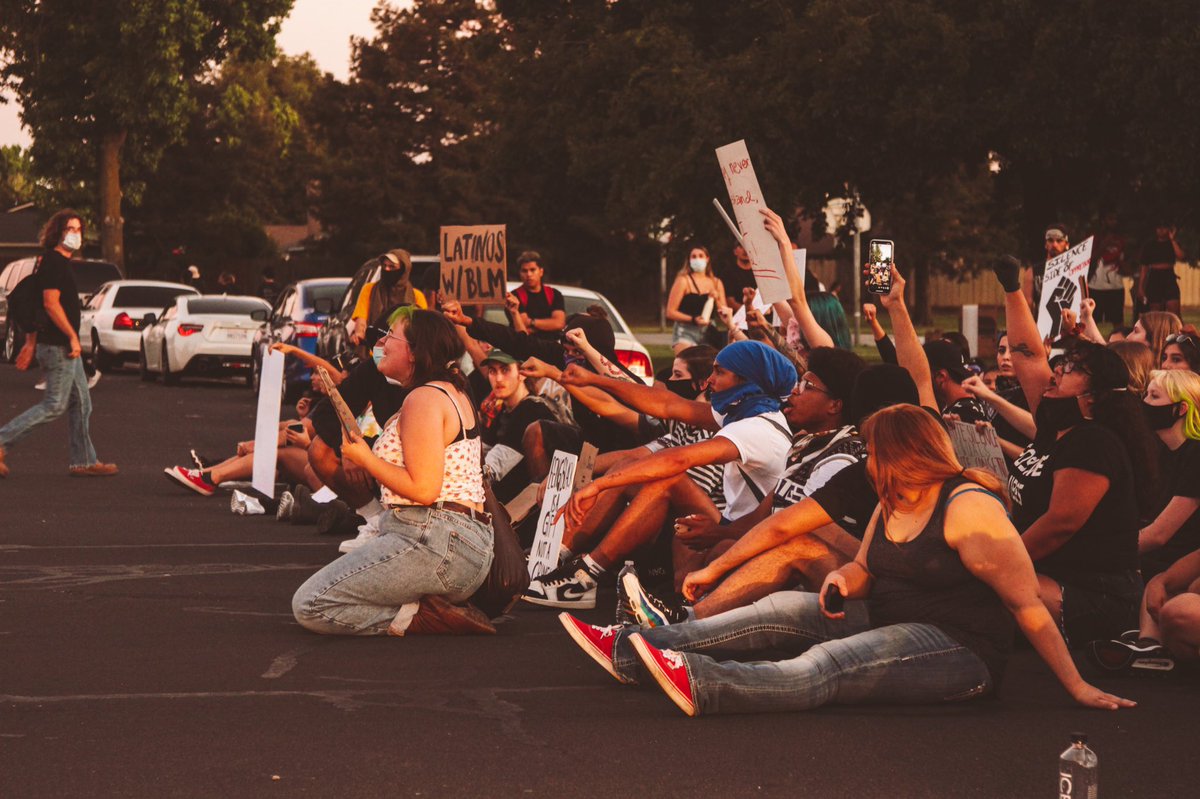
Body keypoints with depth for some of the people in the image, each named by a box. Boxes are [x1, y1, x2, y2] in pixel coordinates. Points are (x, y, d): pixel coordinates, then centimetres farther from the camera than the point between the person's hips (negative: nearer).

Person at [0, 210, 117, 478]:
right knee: (55, 405, -7)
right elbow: (51, 303, -22)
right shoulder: (54, 262, -14)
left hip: (63, 346, 10)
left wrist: (30, 344, 20)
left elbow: (37, 306, 19)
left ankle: (84, 462, 15)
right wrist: (73, 337, -20)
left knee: (81, 403, 12)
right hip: (58, 346, -10)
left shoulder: (57, 262, 17)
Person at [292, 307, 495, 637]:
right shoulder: (453, 393, 18)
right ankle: (441, 605, 4)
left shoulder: (423, 399, -13)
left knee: (309, 605, -9)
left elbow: (423, 489, -20)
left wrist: (365, 457, -9)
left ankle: (416, 618, -14)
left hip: (431, 540, -11)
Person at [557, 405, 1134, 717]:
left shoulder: (968, 507, -15)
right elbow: (864, 570, 22)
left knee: (822, 667, -31)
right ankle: (634, 651, -11)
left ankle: (698, 681, -54)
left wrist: (1077, 687, -22)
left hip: (958, 651, -9)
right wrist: (842, 580, -4)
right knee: (786, 609, -4)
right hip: (894, 627, 9)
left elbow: (1028, 604, -19)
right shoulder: (891, 507, 13)